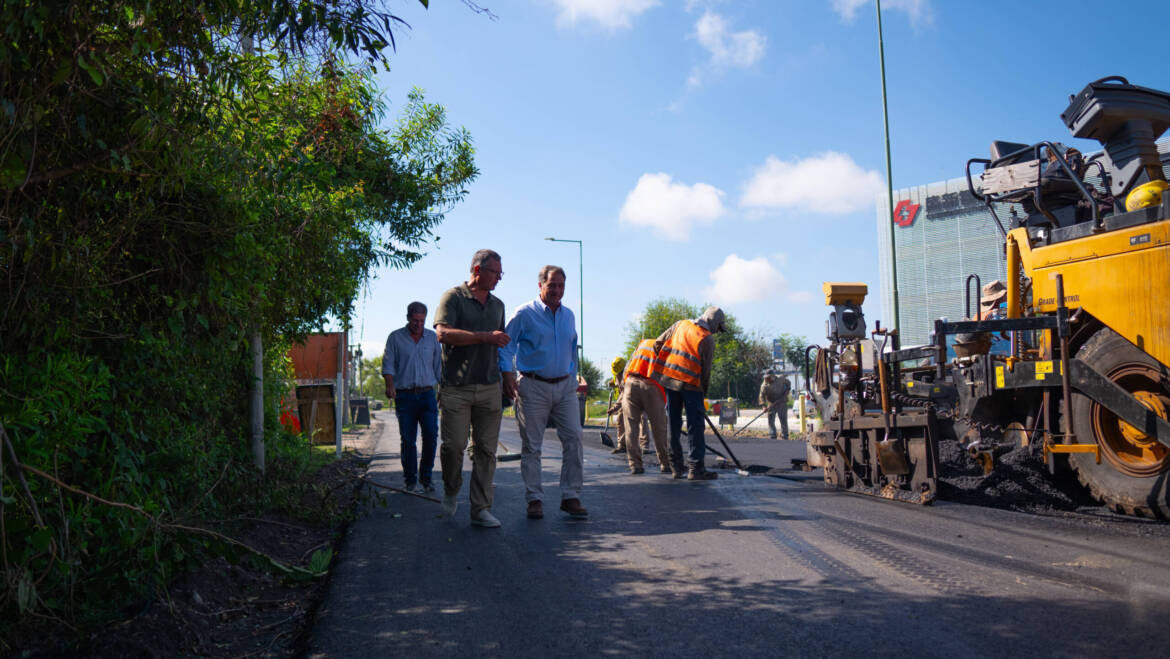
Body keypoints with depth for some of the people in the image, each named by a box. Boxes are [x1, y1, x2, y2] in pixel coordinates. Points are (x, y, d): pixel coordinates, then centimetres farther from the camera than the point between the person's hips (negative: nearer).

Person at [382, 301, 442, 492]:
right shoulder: (395, 338, 5)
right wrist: (390, 385, -19)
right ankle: (410, 478, 12)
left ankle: (426, 477, 3)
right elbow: (388, 365, -1)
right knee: (407, 439, -1)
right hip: (404, 396, -1)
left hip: (427, 394, 1)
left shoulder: (432, 338, 12)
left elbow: (439, 367, 15)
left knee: (431, 434, -11)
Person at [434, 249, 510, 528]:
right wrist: (485, 337, -18)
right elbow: (443, 333, -16)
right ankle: (450, 490, 21)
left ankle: (481, 509, 8)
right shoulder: (453, 298, 0)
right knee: (453, 444, -7)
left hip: (489, 388, 5)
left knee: (486, 449, 2)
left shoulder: (497, 304, 19)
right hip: (456, 387, -5)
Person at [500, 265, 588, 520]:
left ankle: (571, 496, 4)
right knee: (531, 445, 1)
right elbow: (506, 346, -4)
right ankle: (534, 499, 10)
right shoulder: (524, 314, -3)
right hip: (533, 387, -4)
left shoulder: (568, 315, 13)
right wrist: (507, 375, -15)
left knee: (573, 438, -4)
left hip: (565, 387, 4)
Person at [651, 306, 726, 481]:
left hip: (668, 381, 6)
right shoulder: (707, 339, -5)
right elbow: (705, 371, -3)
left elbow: (658, 343, 11)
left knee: (673, 424, 11)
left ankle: (676, 466, 15)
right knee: (695, 426, 1)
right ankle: (696, 468, 0)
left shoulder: (680, 325, 10)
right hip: (690, 384, -5)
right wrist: (703, 394, 9)